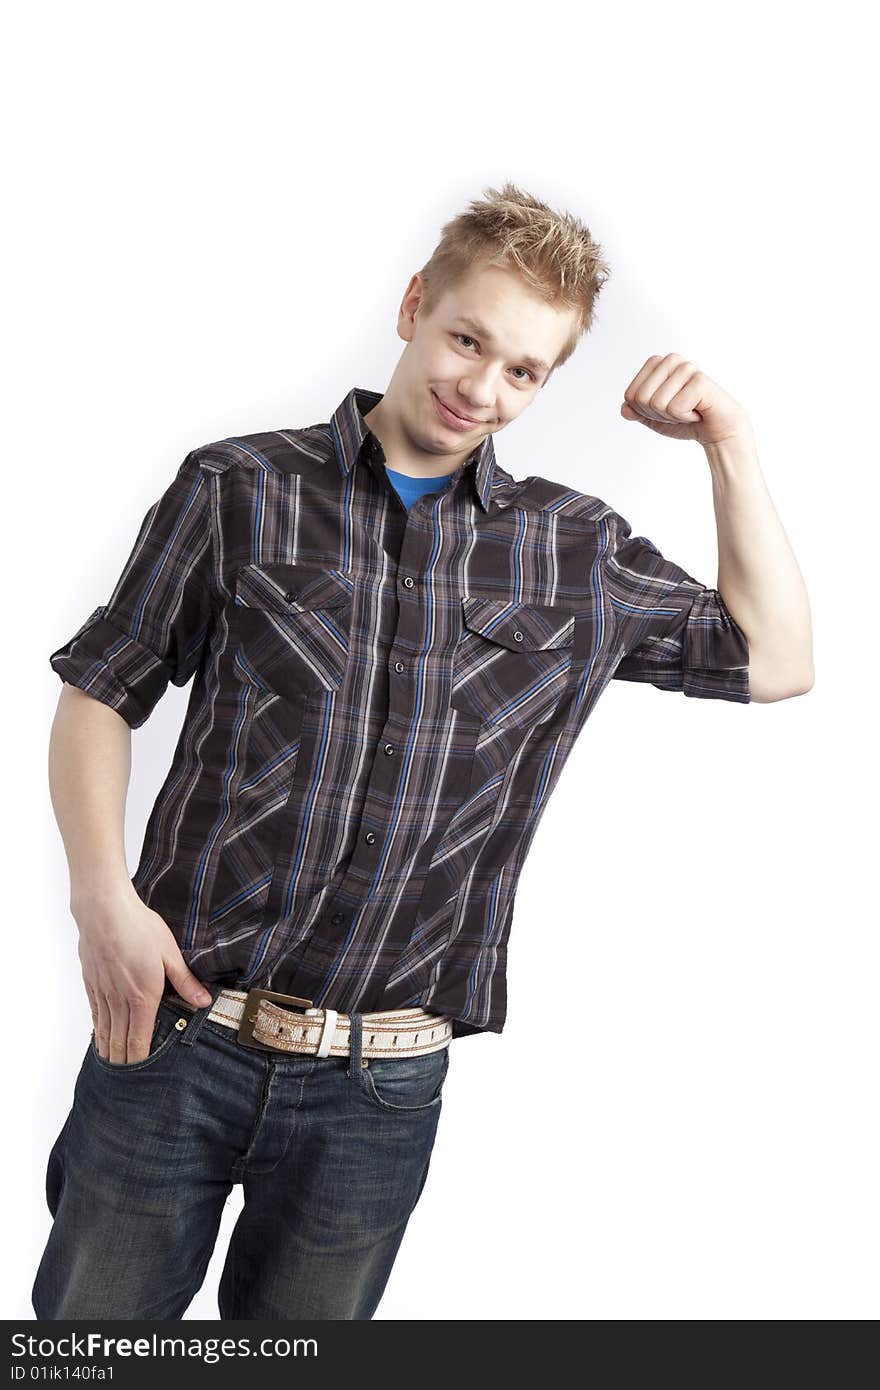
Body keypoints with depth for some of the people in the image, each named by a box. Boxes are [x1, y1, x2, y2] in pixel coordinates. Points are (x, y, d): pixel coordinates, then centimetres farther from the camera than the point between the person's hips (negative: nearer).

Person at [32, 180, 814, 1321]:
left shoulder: (577, 554, 7)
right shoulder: (238, 490, 1)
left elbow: (773, 663, 10)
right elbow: (99, 692, 4)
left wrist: (728, 446, 2)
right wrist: (103, 893, -11)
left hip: (380, 1091, 2)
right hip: (177, 1029, -1)